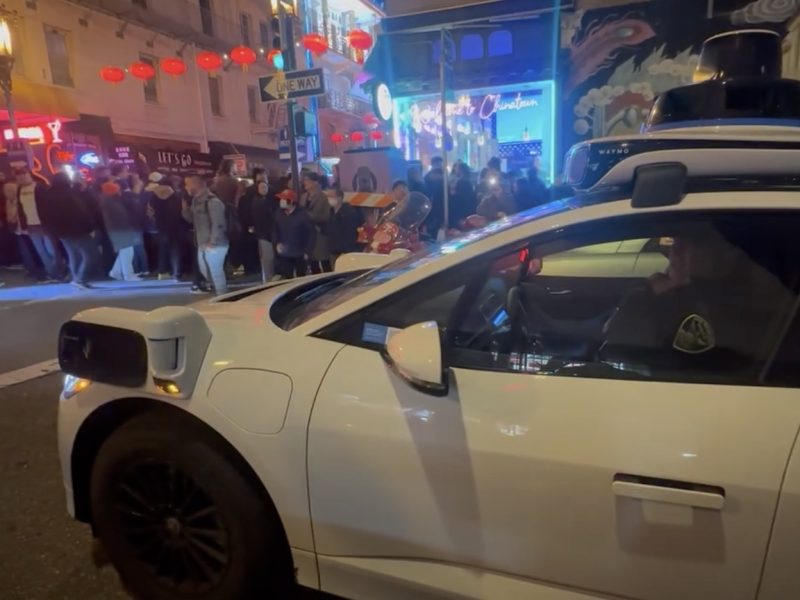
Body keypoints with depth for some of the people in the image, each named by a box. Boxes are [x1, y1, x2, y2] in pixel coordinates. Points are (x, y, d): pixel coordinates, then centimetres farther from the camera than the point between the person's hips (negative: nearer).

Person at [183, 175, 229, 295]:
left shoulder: (212, 201, -18)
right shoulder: (196, 200, 10)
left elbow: (218, 225, -21)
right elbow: (192, 219, 17)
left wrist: (212, 243, -21)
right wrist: (185, 209, -1)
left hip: (215, 245, -10)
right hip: (202, 244, 10)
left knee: (216, 272, 0)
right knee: (204, 270, 20)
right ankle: (219, 290, 37)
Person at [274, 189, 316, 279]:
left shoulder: (302, 214, -14)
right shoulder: (279, 214, -1)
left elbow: (312, 233, -10)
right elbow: (276, 231, 15)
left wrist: (308, 251, -12)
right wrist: (277, 243, 0)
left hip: (300, 255, -3)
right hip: (285, 254, 3)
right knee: (287, 278, 5)